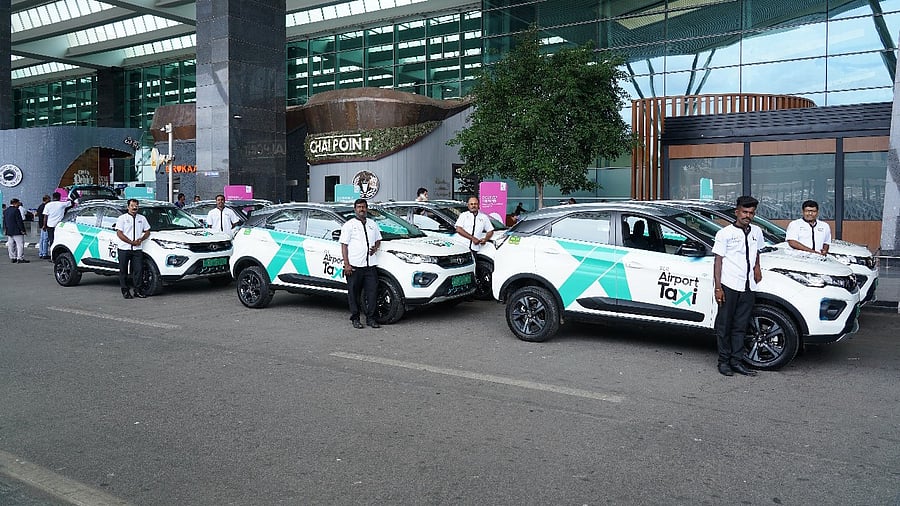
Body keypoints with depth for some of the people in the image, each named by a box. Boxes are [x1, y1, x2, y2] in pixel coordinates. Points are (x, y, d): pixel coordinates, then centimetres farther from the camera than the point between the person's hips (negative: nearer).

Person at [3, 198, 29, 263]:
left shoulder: (5, 210, 12)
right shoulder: (16, 210, -14)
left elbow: (4, 221, 18)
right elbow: (19, 221, -16)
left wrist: (5, 229, 23)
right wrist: (22, 230, -14)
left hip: (9, 231, 9)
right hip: (17, 231, -9)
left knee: (11, 245, 11)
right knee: (20, 244, -5)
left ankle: (12, 258, 14)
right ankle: (20, 258, -8)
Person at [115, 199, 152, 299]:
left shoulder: (142, 218, 13)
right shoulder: (122, 218, 1)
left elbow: (147, 231, 16)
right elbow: (119, 233, -6)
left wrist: (140, 240, -4)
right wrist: (132, 242, -12)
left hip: (137, 249, 3)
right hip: (124, 248, -3)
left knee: (138, 269, -2)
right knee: (123, 271, 2)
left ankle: (137, 290, 6)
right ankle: (125, 291, 10)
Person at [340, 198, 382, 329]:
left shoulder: (373, 224, 17)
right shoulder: (348, 225, 3)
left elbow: (378, 240, 27)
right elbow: (344, 245, -1)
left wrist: (376, 247, 3)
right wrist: (346, 264, -10)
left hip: (370, 264, 4)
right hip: (354, 265, -4)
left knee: (372, 292, 1)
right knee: (354, 293, 2)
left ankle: (370, 318, 9)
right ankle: (355, 319, 11)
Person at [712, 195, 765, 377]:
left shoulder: (756, 232, 13)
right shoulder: (725, 233, -3)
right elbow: (718, 261, -5)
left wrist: (757, 267, 12)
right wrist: (718, 287, -11)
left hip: (748, 287, 5)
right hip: (729, 286, -5)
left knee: (740, 326, 8)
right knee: (724, 325, 2)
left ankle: (736, 362, 13)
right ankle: (724, 361, 11)